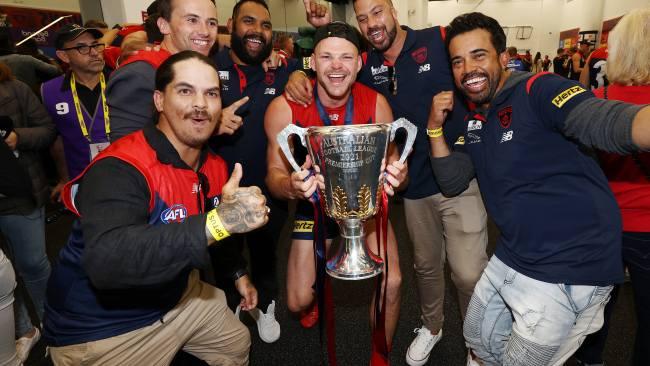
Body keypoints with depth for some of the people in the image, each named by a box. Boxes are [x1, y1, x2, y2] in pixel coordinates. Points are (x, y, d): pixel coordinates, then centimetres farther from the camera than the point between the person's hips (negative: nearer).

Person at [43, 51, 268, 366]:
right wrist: (217, 221, -55)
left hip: (177, 296, 8)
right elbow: (105, 262, -47)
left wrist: (237, 273, 17)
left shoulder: (216, 167, -5)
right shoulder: (120, 168, -30)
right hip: (101, 326, -7)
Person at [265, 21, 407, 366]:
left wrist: (395, 174, -38)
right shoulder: (284, 108, -22)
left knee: (390, 283, -15)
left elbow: (390, 160, -12)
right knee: (298, 303, 0)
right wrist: (290, 186, -42)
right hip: (314, 202, 0)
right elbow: (274, 173, -18)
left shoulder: (376, 104, -18)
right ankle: (313, 289, 43)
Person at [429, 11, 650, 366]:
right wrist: (435, 128, -5)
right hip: (511, 258, 7)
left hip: (568, 269, -7)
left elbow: (605, 120, -33)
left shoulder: (538, 90, -15)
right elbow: (453, 182, 6)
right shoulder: (474, 120, 8)